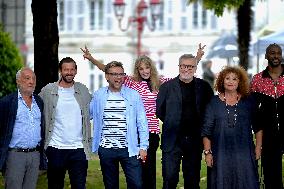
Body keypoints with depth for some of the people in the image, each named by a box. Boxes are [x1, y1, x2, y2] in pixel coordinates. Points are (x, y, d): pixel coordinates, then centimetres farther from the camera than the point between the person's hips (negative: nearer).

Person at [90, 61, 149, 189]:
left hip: (129, 149, -1)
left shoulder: (133, 95, 1)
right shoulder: (98, 95, 5)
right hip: (106, 149, 1)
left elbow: (142, 122, 2)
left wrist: (143, 146, -1)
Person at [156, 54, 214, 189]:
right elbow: (159, 110, 6)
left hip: (195, 141, 2)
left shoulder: (204, 87, 5)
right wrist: (171, 123, 5)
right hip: (172, 141, -2)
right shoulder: (167, 87, 1)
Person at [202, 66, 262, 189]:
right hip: (220, 154, 0)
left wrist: (258, 148, 3)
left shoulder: (248, 102, 7)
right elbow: (206, 130, 4)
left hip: (244, 154, 0)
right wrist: (207, 152, -2)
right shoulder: (214, 103, 5)